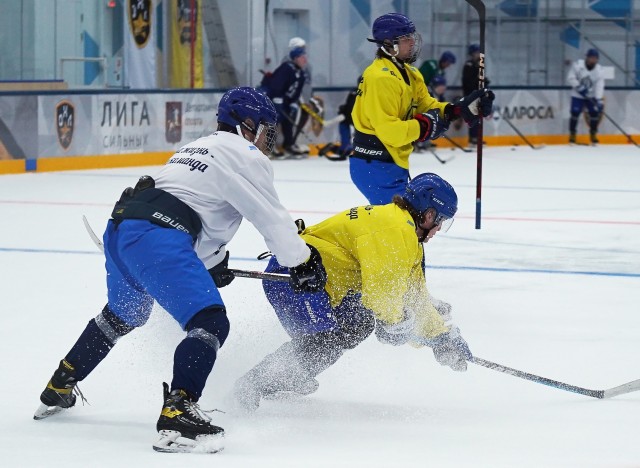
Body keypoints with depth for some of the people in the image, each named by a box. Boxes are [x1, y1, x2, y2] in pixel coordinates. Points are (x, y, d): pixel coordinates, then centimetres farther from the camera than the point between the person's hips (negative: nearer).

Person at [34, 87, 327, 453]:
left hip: (120, 228, 10)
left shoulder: (201, 146, 31)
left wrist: (213, 262, 42)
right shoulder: (244, 154, 3)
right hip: (156, 238, -10)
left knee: (123, 315, 34)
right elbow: (272, 218, 1)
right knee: (210, 322, -15)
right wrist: (303, 262, 12)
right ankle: (177, 415, -31)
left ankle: (59, 389, 45)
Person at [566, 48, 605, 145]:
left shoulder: (599, 70, -9)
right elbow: (570, 78, -14)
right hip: (577, 95, -2)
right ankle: (572, 134, 2)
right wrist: (579, 87, -25)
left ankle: (593, 135, 10)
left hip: (591, 96, 2)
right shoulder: (578, 65, -15)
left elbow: (599, 86, -15)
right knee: (575, 113, -12)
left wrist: (599, 100, -26)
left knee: (595, 113, -7)